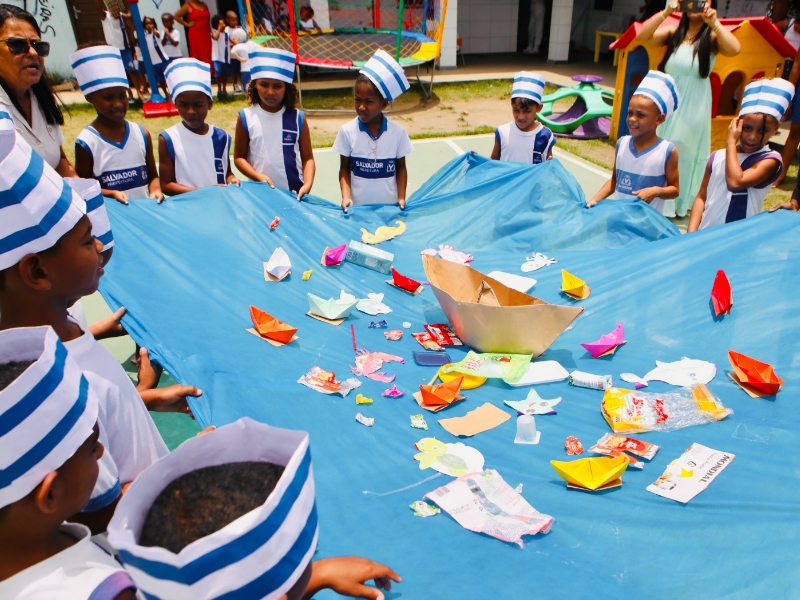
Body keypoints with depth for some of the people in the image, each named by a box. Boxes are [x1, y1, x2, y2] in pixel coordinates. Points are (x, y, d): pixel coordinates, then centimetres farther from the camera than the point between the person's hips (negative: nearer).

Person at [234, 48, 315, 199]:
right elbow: (239, 157, 3)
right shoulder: (246, 117, 0)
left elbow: (308, 158, 1)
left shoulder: (297, 118, 1)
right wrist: (258, 177, -13)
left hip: (295, 192, 0)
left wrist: (308, 183, -15)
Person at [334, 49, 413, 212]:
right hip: (358, 207, 0)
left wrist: (401, 197, -5)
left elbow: (401, 167, 4)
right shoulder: (347, 131, -7)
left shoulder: (397, 131, -6)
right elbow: (344, 168, 0)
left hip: (389, 206, 0)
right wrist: (346, 197, -12)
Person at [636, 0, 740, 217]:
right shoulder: (673, 32, 3)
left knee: (686, 152, 5)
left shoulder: (713, 37, -3)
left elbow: (734, 49, -23)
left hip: (694, 107, -2)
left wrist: (714, 23, -23)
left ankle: (679, 203, 15)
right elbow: (642, 36, -12)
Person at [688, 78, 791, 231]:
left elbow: (735, 183, -22)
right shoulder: (717, 157, 7)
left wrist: (731, 141, -11)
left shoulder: (770, 160, -6)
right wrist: (691, 232, -4)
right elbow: (701, 197, 8)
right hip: (705, 233, 3)